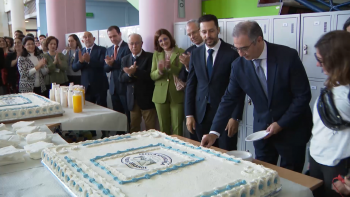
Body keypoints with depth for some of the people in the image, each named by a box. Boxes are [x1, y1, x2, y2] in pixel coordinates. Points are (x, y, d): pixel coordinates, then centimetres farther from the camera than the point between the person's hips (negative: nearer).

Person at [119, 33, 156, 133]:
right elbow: (121, 79, 4)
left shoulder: (150, 57, -4)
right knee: (133, 129, 12)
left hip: (147, 99, -4)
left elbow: (151, 75, -16)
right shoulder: (125, 59, 11)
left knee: (150, 129, 1)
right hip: (132, 100, 5)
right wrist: (129, 74, -17)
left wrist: (135, 71, -28)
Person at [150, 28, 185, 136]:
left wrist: (170, 66, -22)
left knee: (177, 128, 0)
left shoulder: (181, 52, -2)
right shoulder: (156, 54, 10)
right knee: (163, 128, 10)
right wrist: (159, 71, -16)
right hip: (160, 95, 3)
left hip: (177, 95, -3)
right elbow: (152, 76, 5)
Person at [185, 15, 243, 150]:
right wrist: (189, 114, 4)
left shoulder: (232, 53, -6)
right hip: (201, 114, 4)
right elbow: (190, 84, 8)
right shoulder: (195, 54, 7)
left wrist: (235, 117, -10)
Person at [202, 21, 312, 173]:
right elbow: (229, 100, -5)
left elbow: (303, 96, -13)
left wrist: (281, 124, -15)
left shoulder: (288, 56, -18)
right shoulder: (238, 65, -10)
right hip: (262, 130, 2)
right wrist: (214, 132, -13)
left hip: (292, 128, -2)